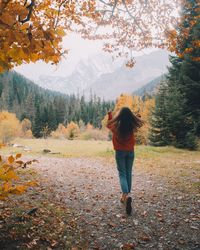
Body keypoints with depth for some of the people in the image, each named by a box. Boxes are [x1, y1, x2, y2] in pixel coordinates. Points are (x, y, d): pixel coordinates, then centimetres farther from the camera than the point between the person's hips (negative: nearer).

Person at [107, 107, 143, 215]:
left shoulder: (116, 126, -11)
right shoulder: (132, 126, -9)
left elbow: (108, 124, 13)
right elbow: (139, 121, 17)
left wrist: (109, 115, 24)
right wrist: (130, 114, 13)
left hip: (120, 152, -2)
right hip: (130, 152, 2)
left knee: (122, 174, 1)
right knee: (128, 173, 13)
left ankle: (126, 195, -22)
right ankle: (126, 196, 21)